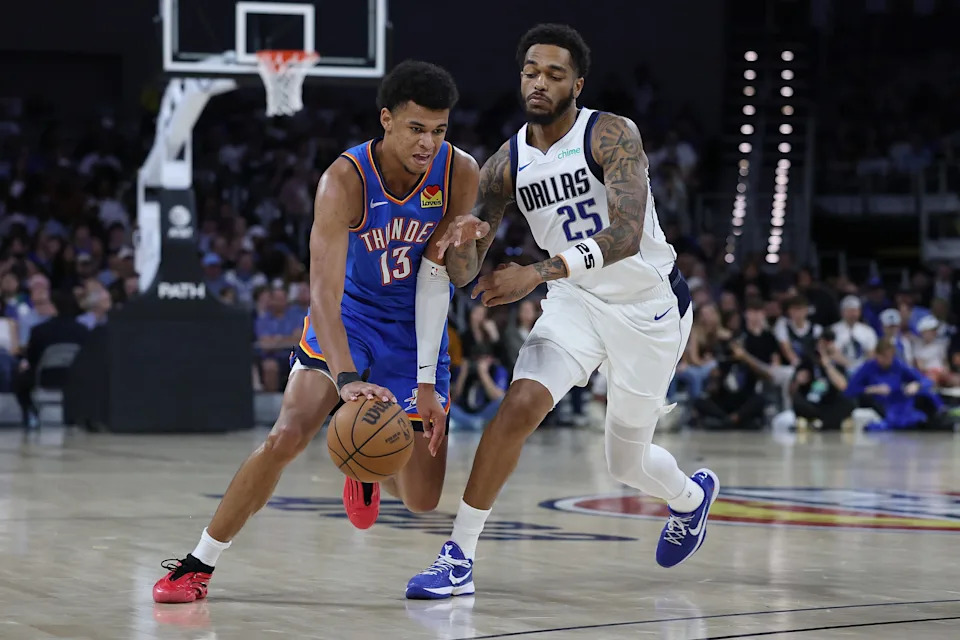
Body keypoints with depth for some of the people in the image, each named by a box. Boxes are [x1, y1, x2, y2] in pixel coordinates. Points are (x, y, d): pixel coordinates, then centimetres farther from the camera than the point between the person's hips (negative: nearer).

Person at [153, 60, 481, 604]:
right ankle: (199, 564, -9)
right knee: (287, 435, -24)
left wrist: (427, 383, -22)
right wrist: (346, 379, -51)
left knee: (423, 499, 2)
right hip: (348, 315, -3)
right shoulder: (345, 181, -28)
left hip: (414, 328, 3)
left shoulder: (460, 174, -19)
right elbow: (324, 290, -36)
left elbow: (435, 277, -17)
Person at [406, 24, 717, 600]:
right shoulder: (507, 166, -7)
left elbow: (625, 235, -33)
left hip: (650, 306, -3)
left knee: (627, 461, 10)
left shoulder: (612, 136, -21)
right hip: (578, 300, 3)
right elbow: (463, 273, -7)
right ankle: (458, 557, -17)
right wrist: (464, 239, -32)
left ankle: (692, 495, 47)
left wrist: (539, 272, -43)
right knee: (520, 404, -22)